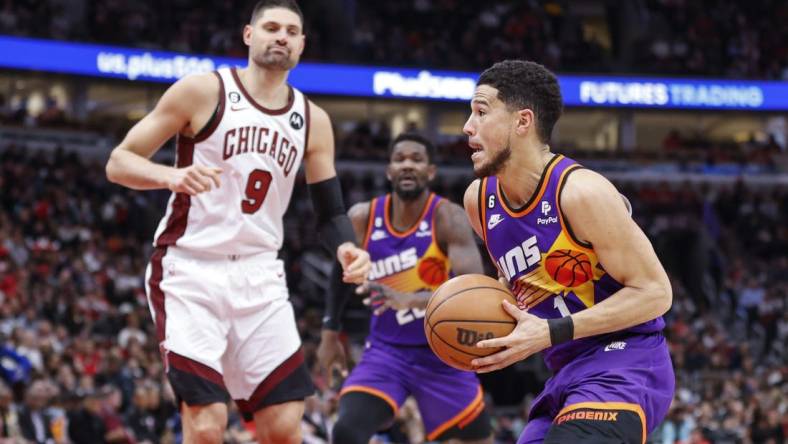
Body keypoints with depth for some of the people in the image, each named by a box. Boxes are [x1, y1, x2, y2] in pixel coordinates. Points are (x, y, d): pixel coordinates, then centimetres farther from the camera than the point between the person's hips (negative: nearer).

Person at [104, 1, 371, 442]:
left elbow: (330, 211, 14)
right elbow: (119, 162, -6)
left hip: (259, 277, 5)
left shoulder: (313, 120, 9)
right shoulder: (203, 91, -5)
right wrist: (172, 175, -27)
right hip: (190, 272, -5)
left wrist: (347, 249, -9)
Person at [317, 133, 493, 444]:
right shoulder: (363, 218, -6)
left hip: (442, 355, -2)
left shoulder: (447, 218, -17)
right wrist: (330, 331, 17)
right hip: (386, 352, 2)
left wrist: (410, 299, -45)